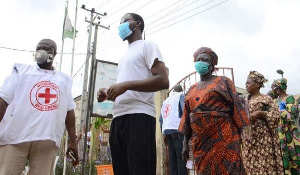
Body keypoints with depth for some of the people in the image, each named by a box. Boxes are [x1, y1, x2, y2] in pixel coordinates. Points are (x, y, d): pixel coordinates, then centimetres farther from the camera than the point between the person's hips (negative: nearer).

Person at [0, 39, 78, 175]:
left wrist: (73, 141, 12)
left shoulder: (64, 80, 17)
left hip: (47, 140, 1)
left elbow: (69, 112, 15)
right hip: (15, 136, -1)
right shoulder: (21, 70, 13)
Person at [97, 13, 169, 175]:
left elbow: (163, 81, -10)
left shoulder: (147, 46, 6)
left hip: (138, 116, -8)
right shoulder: (126, 55, 30)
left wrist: (126, 85, -16)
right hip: (118, 118, 8)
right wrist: (108, 94, 11)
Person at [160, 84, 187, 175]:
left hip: (167, 130, 6)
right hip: (177, 129, -6)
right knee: (181, 156, -9)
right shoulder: (181, 96, 8)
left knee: (172, 157, 6)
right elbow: (184, 110, -10)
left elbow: (161, 118, 19)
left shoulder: (166, 100, 25)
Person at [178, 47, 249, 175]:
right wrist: (185, 143, 10)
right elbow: (187, 118, 13)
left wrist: (240, 137, -8)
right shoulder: (192, 89, 15)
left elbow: (236, 108, -2)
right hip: (200, 142, 4)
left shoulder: (223, 82, 4)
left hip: (223, 138, -4)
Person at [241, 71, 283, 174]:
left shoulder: (266, 99, -2)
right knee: (250, 162, 7)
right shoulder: (245, 100, 12)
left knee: (264, 162, -1)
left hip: (262, 136, -4)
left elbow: (275, 116, -8)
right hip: (248, 138, 5)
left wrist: (260, 113, -18)